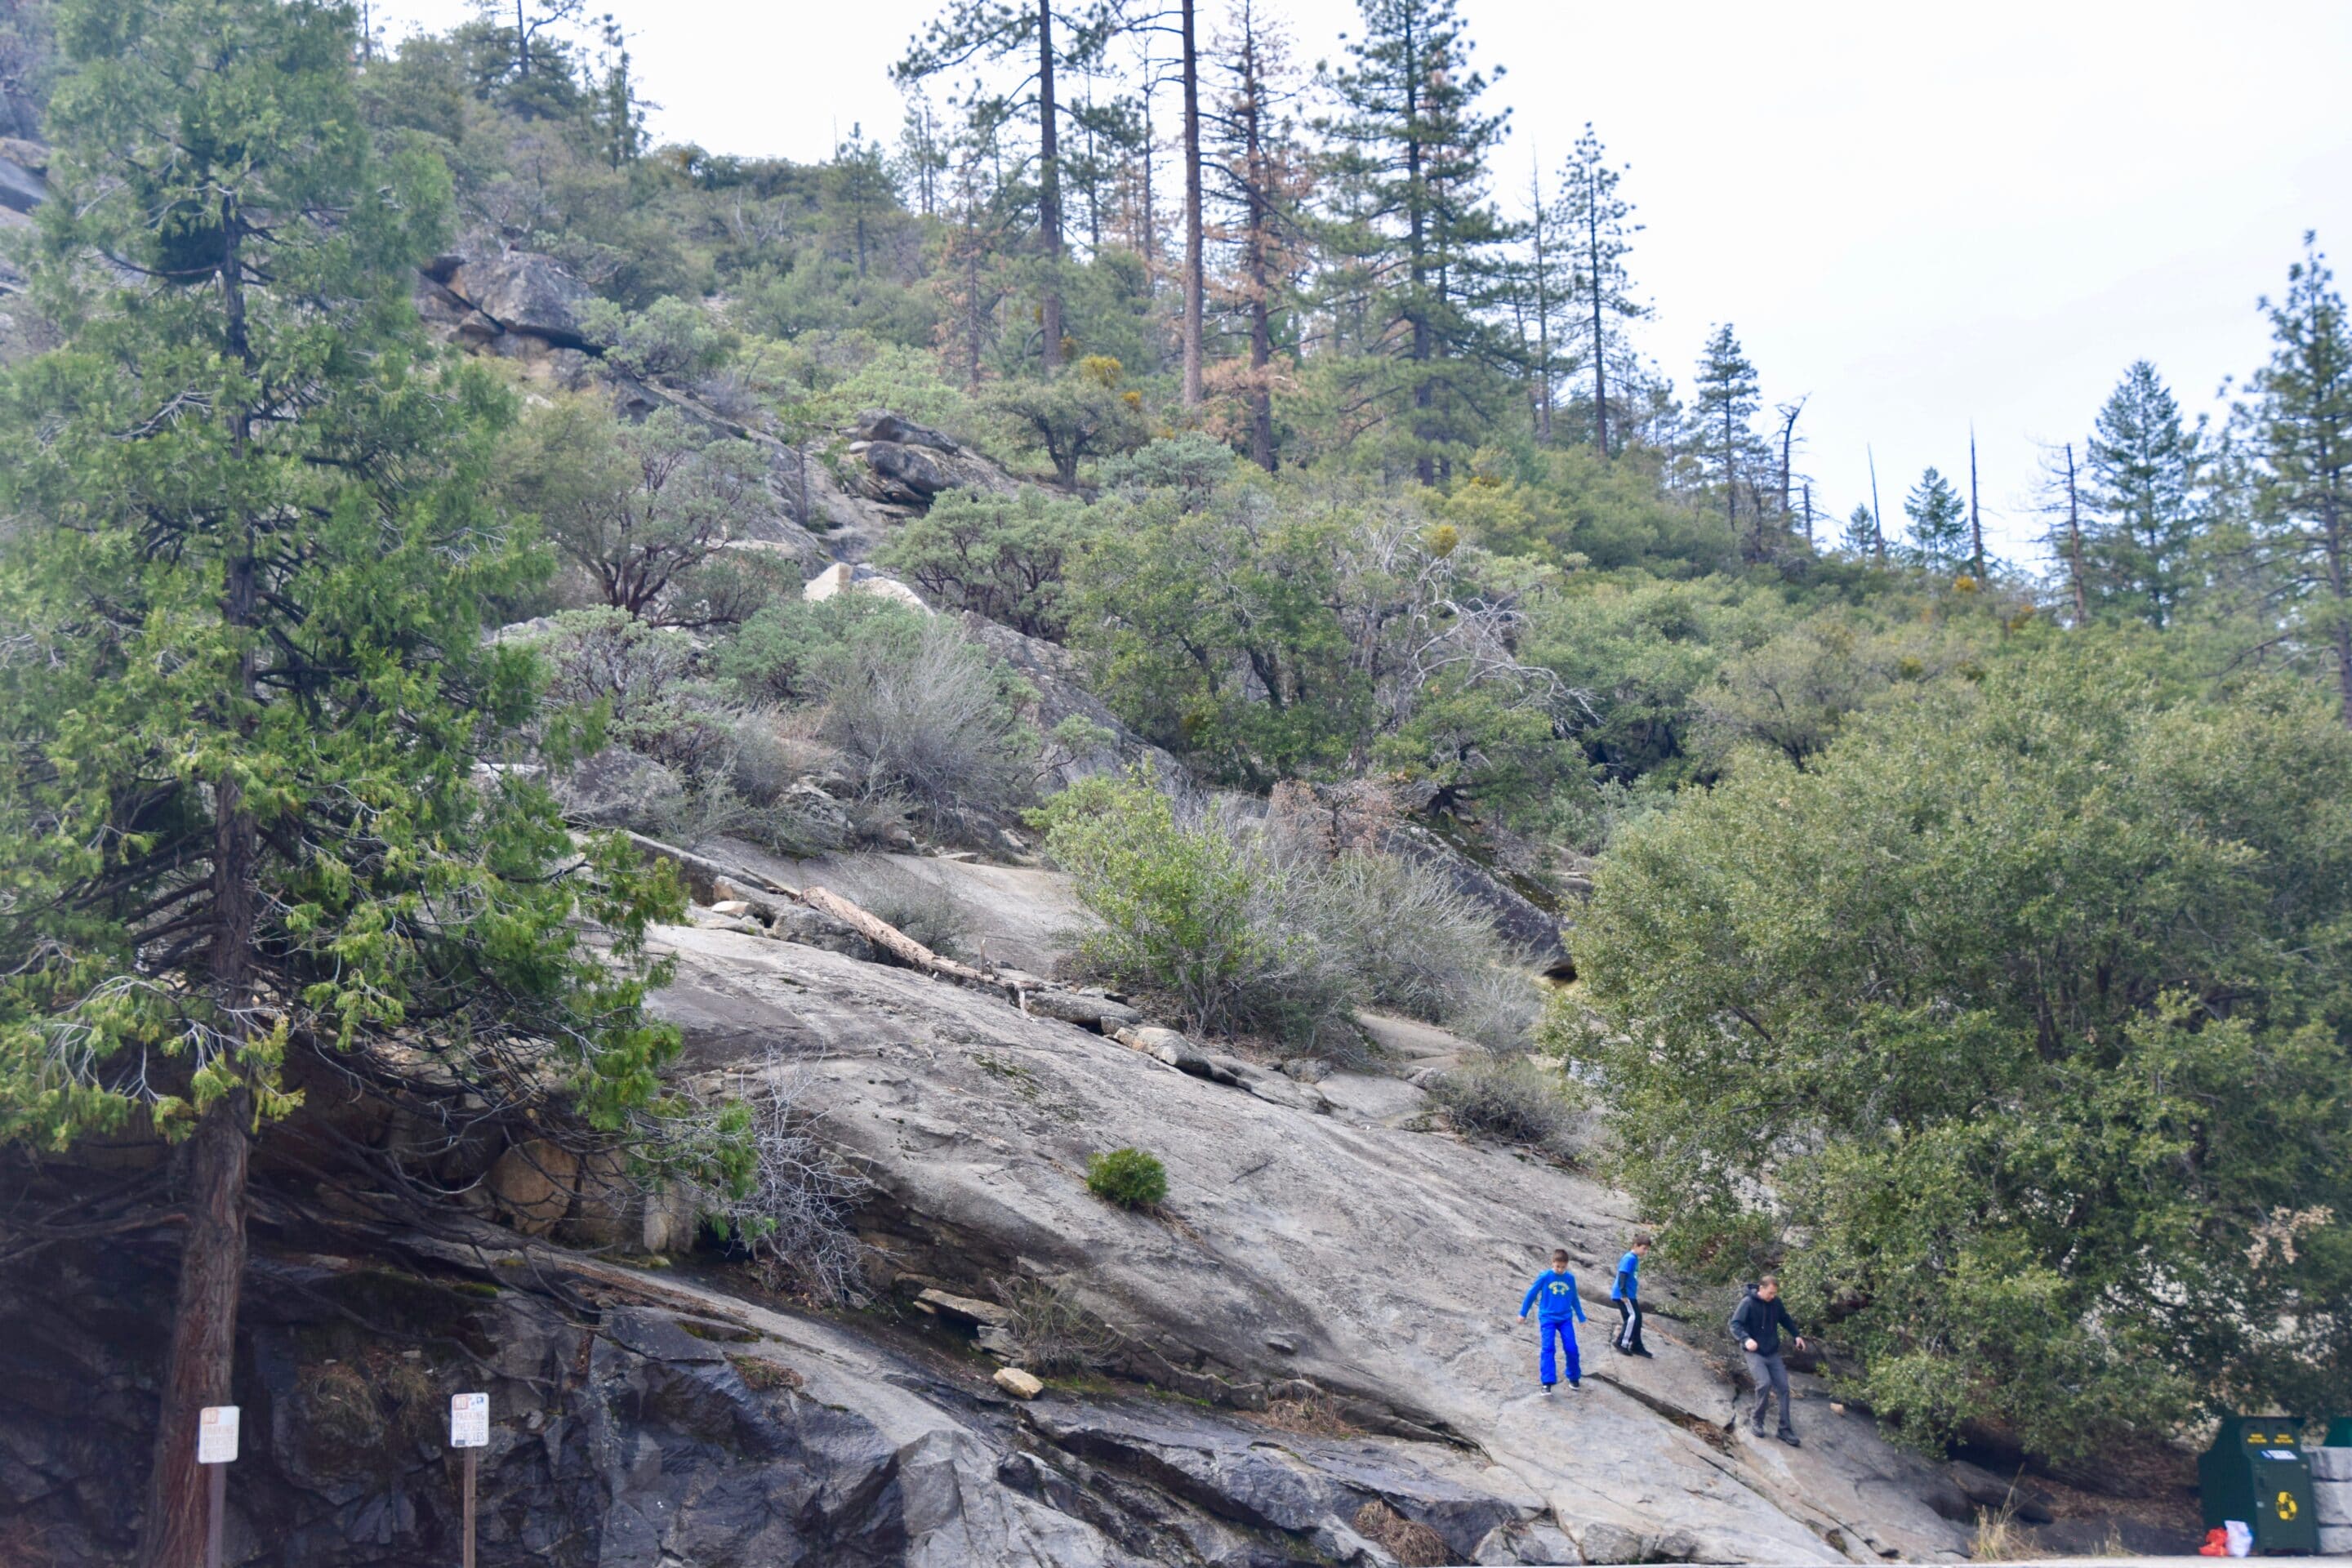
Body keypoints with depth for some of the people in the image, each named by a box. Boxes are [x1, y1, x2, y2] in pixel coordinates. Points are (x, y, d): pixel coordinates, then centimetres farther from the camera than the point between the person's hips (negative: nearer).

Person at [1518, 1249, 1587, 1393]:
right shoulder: (1544, 1277, -6)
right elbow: (1531, 1294, 3)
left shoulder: (1570, 1278, 2)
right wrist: (1523, 1313, 9)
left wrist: (1581, 1318, 20)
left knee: (1571, 1349, -4)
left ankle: (1574, 1378, 18)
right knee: (1547, 1349, -13)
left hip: (1566, 1319, 2)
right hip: (1547, 1318, -2)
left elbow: (1574, 1300, 15)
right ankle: (1547, 1383, -16)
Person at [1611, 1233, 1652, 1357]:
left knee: (1636, 1318, 11)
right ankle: (1622, 1342, -11)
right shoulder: (1630, 1258, -16)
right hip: (1624, 1295, -10)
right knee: (1633, 1316, -15)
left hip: (1629, 1295, 10)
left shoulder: (1634, 1259, 14)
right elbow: (1622, 1276, -23)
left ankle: (1636, 1347, 17)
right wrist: (1624, 1294, -26)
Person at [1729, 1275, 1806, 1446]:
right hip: (1754, 1353, -5)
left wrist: (1796, 1335, 8)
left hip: (1773, 1353, 5)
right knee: (1764, 1383, -24)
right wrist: (1746, 1339, -37)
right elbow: (1735, 1324, -20)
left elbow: (1786, 1319, 20)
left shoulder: (1776, 1303, 0)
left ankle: (1785, 1429, 8)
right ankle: (1758, 1422, -5)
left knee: (1783, 1388, 0)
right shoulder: (1748, 1304, -15)